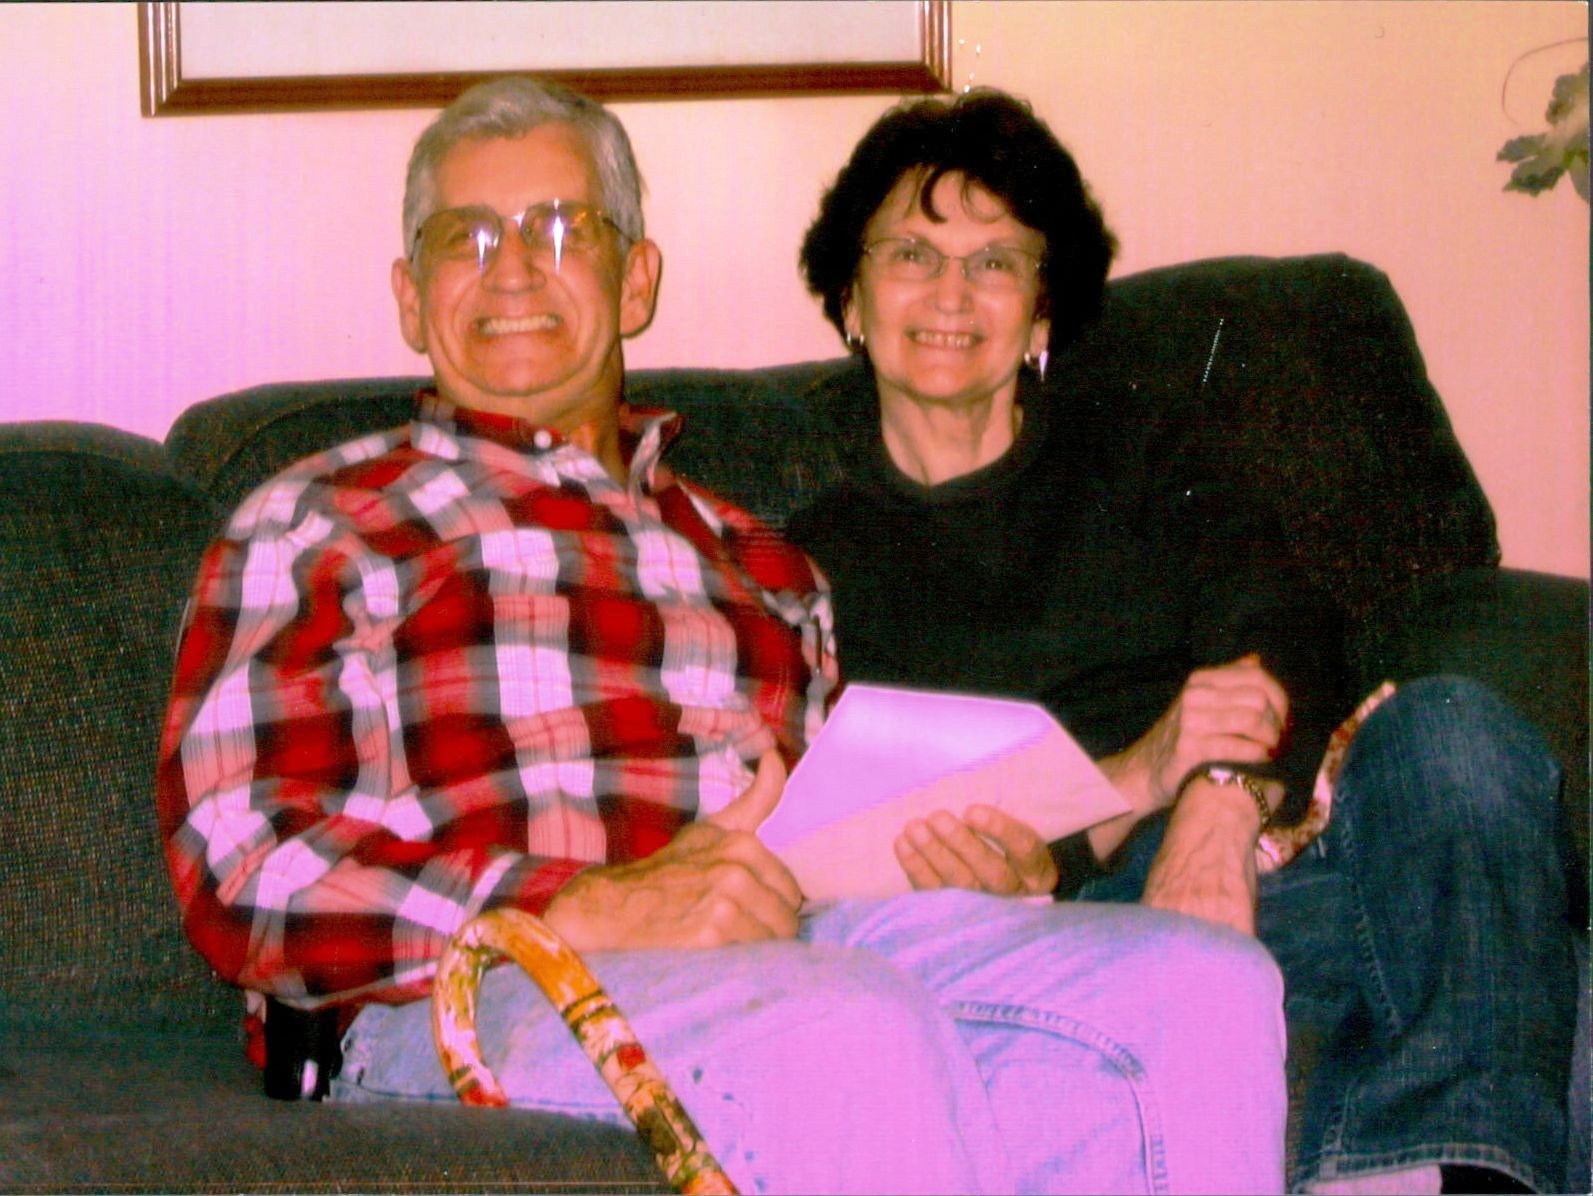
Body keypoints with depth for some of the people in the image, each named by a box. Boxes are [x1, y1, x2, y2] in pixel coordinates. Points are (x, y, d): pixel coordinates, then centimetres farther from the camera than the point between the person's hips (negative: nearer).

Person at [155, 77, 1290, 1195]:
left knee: (1205, 985, -20)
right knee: (856, 1035, -38)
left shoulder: (756, 561, 32)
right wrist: (595, 911, -15)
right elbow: (242, 877, 0)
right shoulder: (316, 524, 14)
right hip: (473, 987, -6)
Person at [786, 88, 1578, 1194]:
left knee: (1450, 725, -31)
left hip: (1262, 834, 4)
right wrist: (1134, 781, -16)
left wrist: (1223, 802, -19)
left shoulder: (1145, 458, 26)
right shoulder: (814, 561, 18)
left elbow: (1284, 644, 6)